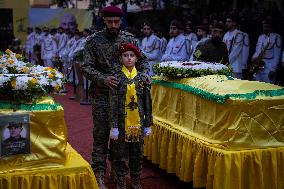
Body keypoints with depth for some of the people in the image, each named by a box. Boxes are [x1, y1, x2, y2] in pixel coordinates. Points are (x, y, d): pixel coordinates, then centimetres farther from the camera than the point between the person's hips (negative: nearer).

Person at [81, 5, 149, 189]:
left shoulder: (130, 39, 5)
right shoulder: (94, 40, -3)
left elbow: (141, 59, 11)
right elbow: (86, 67, -7)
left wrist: (145, 72, -10)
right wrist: (103, 79, -23)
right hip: (102, 96, -2)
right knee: (101, 134, 1)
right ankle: (100, 174, 9)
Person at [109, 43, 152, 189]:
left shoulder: (142, 78, 1)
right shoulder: (117, 78, -6)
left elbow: (148, 103, 5)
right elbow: (112, 104, -7)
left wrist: (148, 125, 5)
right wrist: (113, 126, -11)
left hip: (138, 124, 3)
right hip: (121, 124, -2)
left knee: (137, 156, 14)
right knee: (120, 156, 7)